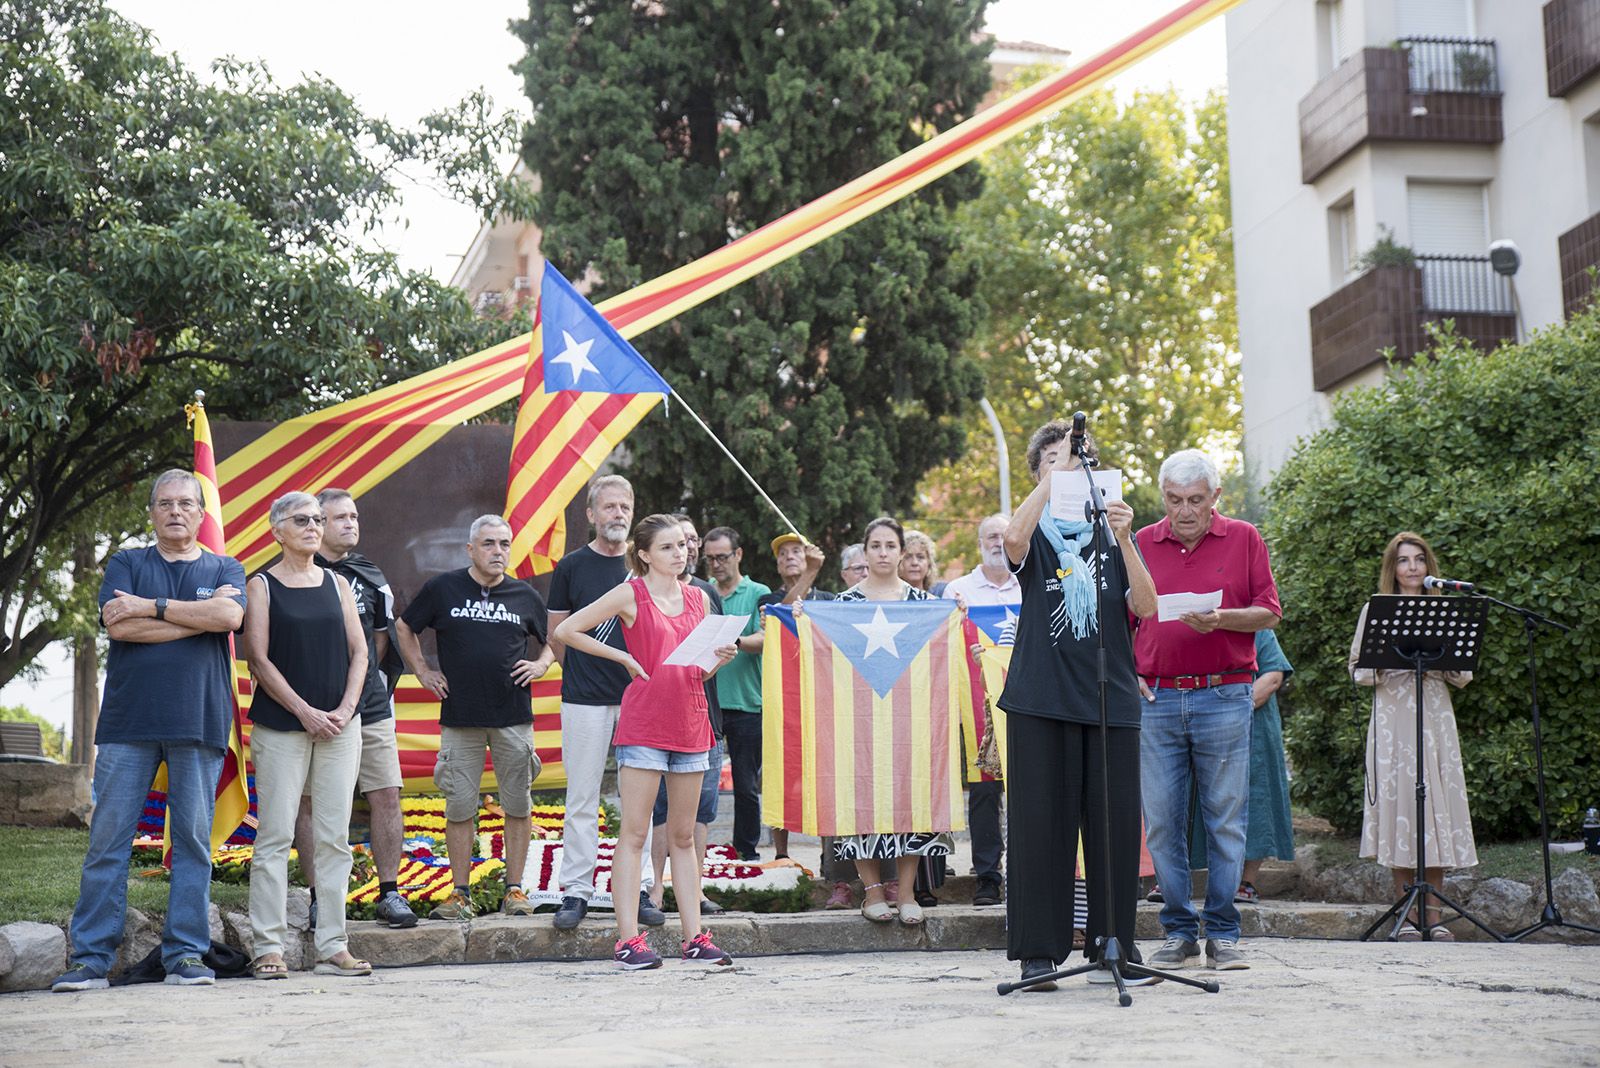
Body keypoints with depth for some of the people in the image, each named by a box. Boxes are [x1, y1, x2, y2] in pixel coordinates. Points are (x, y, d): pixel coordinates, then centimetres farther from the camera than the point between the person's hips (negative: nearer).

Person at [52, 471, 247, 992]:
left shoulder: (225, 569, 13)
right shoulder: (126, 564, 13)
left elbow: (229, 615, -10)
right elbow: (119, 626, -5)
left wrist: (151, 607, -9)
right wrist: (199, 617, -5)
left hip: (199, 724, 0)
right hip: (127, 722, 0)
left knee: (193, 840, 1)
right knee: (107, 840, -2)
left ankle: (186, 954, 7)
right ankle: (90, 959, 2)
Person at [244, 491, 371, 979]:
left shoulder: (337, 584, 12)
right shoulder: (263, 585, 1)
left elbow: (359, 651, 10)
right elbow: (259, 659, -6)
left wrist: (345, 708, -4)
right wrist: (305, 711, -11)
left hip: (338, 725, 4)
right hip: (280, 726, -4)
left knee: (334, 838, 3)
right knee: (275, 837, -4)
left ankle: (332, 947, 7)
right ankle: (268, 947, 1)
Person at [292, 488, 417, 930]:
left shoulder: (369, 576, 11)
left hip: (369, 706, 4)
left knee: (386, 795, -1)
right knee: (310, 802, 0)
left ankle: (389, 893, 7)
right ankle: (318, 897, 8)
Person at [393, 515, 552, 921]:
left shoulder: (525, 596, 6)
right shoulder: (442, 589, 3)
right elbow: (404, 628, 16)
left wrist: (541, 664, 2)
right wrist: (422, 672, 9)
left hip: (514, 716, 1)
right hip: (460, 716, -1)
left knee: (518, 805, 3)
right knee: (459, 808, 1)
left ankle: (514, 890, 12)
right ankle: (460, 893, 10)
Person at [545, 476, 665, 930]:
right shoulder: (572, 566, 2)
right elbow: (557, 635, 7)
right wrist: (583, 671, 8)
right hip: (586, 700, -2)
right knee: (582, 801, 1)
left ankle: (638, 890, 11)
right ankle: (576, 892, 7)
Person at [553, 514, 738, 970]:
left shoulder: (698, 599, 14)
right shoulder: (631, 594, -2)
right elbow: (565, 630, -3)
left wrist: (720, 659, -1)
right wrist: (623, 657, -5)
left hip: (690, 724, 5)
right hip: (643, 723, -5)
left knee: (683, 836, 10)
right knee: (634, 833, -4)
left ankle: (694, 937, 13)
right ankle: (628, 939, -2)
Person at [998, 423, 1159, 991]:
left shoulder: (1111, 532, 13)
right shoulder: (1037, 534, 8)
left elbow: (1147, 608, 0)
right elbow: (1012, 538, -19)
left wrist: (1124, 539, -11)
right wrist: (1055, 474, -16)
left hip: (1112, 699, 2)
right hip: (1042, 699, -2)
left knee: (1116, 823, 3)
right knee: (1042, 822, -2)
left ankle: (1112, 943, 14)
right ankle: (1038, 951, 4)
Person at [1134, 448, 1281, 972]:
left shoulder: (1244, 540, 6)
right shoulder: (1141, 544, 10)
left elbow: (1270, 612, 3)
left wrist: (1220, 619, -14)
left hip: (1224, 697, -1)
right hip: (1156, 698, 2)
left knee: (1226, 818, 1)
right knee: (1162, 821, 2)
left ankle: (1223, 934, 9)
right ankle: (1179, 933, 11)